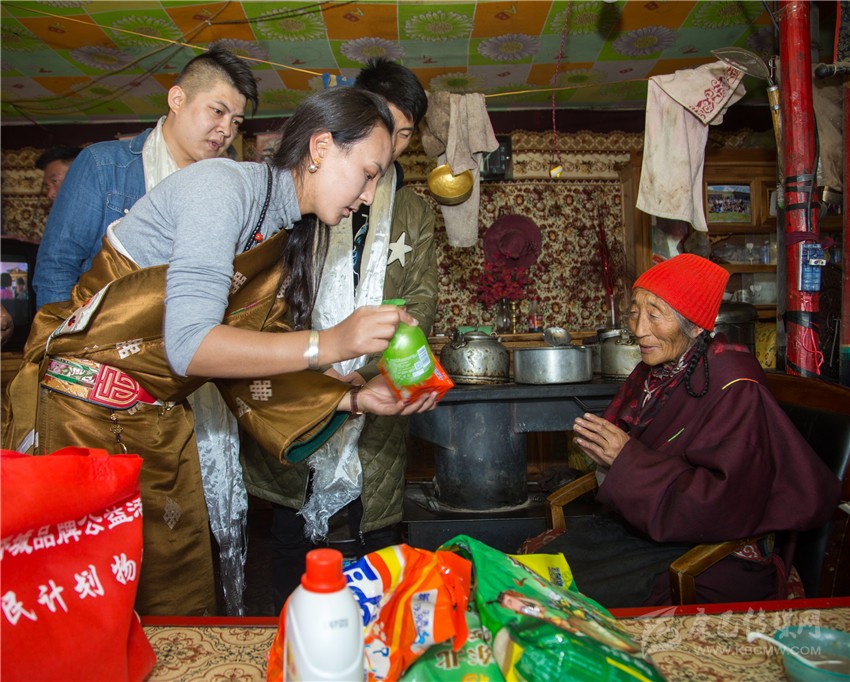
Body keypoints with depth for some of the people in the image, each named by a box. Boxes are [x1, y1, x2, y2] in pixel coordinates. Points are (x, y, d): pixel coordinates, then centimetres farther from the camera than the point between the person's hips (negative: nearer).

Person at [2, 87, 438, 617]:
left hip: (161, 425, 8)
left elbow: (251, 366, 2)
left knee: (183, 603, 12)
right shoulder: (223, 185, -18)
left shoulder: (292, 239, 7)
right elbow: (189, 345, -26)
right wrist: (329, 343, -27)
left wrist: (356, 399, -8)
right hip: (79, 414, -7)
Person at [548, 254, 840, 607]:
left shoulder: (734, 388, -22)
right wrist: (605, 453, -10)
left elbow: (726, 505, -27)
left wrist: (628, 458, -23)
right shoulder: (653, 371, 3)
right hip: (640, 523, 7)